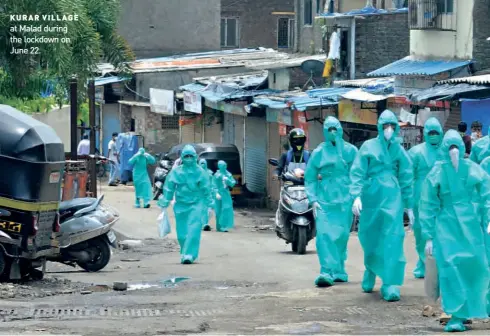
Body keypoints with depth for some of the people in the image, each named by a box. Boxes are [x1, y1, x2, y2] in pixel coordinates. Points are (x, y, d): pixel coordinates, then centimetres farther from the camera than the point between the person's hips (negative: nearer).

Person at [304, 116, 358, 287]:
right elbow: (310, 178, 10)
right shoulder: (319, 153, 9)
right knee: (324, 235, -14)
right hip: (325, 200, 0)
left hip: (345, 200, 0)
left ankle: (338, 271, 14)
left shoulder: (350, 150, 8)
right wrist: (313, 199, 0)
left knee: (341, 236, 1)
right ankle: (327, 271, -19)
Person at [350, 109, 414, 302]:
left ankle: (391, 286, -14)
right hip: (371, 198, 0)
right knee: (370, 240, 10)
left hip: (392, 199, 0)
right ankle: (369, 277, 33)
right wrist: (356, 196, -15)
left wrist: (408, 205, 11)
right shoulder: (368, 147, 3)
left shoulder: (398, 150, 8)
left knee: (392, 241, -10)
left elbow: (406, 178, 12)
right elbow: (357, 172, -2)